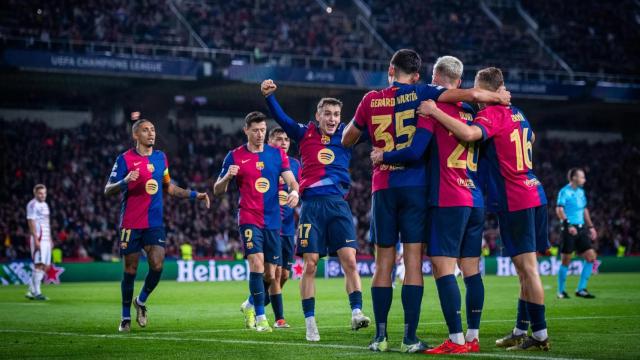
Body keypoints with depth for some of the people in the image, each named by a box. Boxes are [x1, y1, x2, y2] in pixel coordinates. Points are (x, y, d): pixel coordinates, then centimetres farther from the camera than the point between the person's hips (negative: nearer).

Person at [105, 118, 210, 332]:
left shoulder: (160, 157, 11)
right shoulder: (125, 159, -5)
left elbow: (168, 188, 22)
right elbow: (108, 190, -7)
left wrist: (194, 195, 13)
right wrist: (125, 181, -27)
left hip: (155, 224, 3)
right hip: (131, 224, -3)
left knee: (157, 265, -12)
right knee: (130, 270, 2)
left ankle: (141, 302, 15)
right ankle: (126, 318, 16)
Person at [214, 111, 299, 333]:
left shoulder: (278, 154, 8)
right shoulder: (235, 156, 2)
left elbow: (291, 181, 2)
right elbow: (218, 190, 3)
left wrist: (294, 191, -22)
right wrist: (228, 176, -19)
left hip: (273, 221, 3)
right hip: (249, 219, -3)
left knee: (270, 274, 7)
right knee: (256, 263, -21)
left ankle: (250, 306, 35)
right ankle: (260, 318, -16)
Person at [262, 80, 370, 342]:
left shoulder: (345, 135, 11)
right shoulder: (305, 134, 7)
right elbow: (282, 119, -3)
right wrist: (269, 96, -17)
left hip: (338, 204, 1)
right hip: (312, 205, -1)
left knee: (349, 261, -10)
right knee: (310, 264, -1)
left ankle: (356, 313, -9)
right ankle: (310, 323, 6)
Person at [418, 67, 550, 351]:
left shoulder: (491, 114, -12)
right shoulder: (517, 114, 14)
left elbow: (468, 134, -34)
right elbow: (530, 138, 35)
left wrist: (434, 112, -28)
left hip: (514, 202, -9)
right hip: (534, 195, 9)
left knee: (527, 267, -6)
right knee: (525, 267, 12)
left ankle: (540, 335, -5)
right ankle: (521, 330, 19)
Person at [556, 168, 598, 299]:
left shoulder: (581, 191, 16)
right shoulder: (565, 192, -8)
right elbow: (559, 210, -17)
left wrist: (591, 227, 20)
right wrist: (568, 225, -27)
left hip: (581, 228, 7)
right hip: (569, 229, -7)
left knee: (591, 256, -2)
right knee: (566, 261, -3)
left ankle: (581, 289, 4)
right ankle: (561, 291, 8)